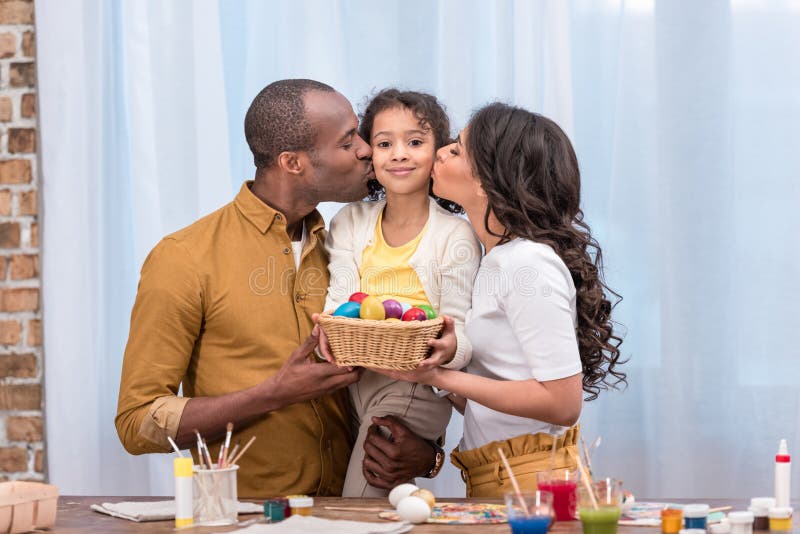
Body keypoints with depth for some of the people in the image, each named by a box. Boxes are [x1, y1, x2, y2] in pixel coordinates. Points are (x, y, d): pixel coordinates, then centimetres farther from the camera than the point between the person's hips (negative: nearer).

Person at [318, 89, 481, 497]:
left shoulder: (455, 235, -1)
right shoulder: (349, 223, 11)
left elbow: (461, 333, -4)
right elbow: (338, 299, 6)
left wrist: (450, 349, -27)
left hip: (416, 384, -3)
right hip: (355, 378, 3)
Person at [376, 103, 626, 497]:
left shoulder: (529, 265, -15)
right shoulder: (497, 260, 12)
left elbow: (562, 402, -21)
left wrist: (440, 376, -20)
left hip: (528, 479, -8)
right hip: (489, 479, 8)